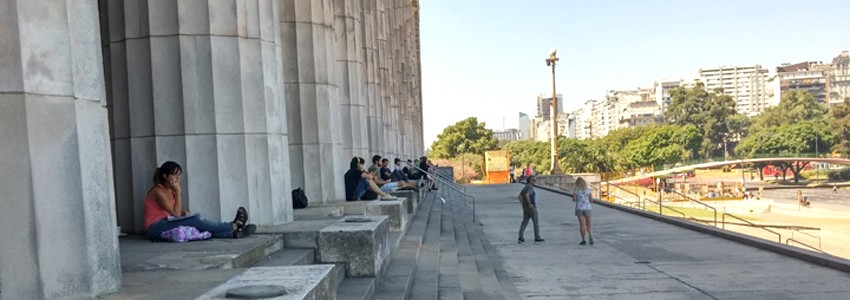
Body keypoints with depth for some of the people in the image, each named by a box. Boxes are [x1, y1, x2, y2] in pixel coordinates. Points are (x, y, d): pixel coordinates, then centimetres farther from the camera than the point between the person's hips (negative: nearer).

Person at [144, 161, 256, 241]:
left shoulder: (171, 190, 11)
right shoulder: (158, 191, -15)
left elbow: (178, 211, 14)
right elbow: (176, 214, -19)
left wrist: (185, 212, -9)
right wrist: (178, 192, -17)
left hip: (167, 223, 8)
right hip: (156, 228, -8)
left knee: (196, 225, -15)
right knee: (195, 220, -22)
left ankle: (232, 233, -27)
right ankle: (234, 226, -19)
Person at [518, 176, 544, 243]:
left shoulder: (525, 187, 13)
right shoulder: (530, 188, -17)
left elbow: (519, 196, 16)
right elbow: (527, 195, -33)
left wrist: (523, 204, 11)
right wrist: (530, 204, -22)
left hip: (525, 208, 9)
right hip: (531, 207, -8)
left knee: (524, 223, 6)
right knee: (536, 222, 5)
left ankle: (520, 238, 1)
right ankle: (537, 237, 13)